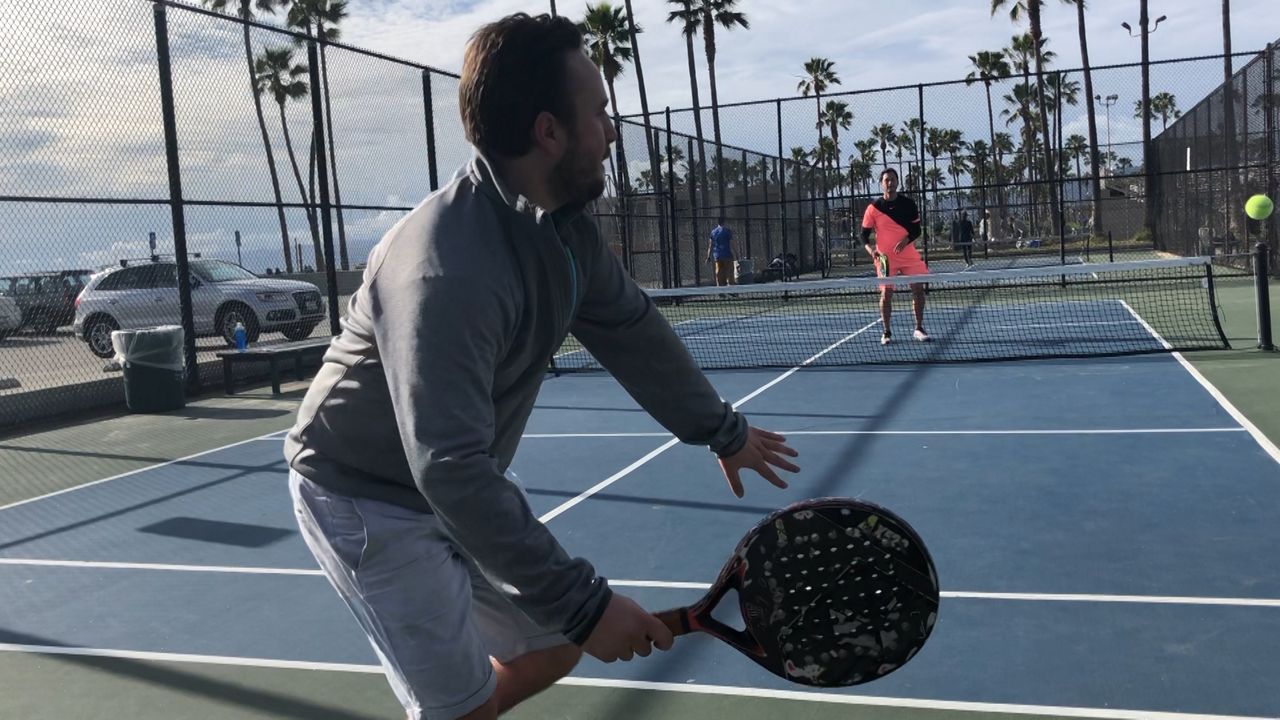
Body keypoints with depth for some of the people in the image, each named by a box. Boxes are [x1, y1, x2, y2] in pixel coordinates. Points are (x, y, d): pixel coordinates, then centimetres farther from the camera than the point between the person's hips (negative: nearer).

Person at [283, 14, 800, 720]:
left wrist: (723, 430, 17)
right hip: (368, 499, -8)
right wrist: (584, 602, -38)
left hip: (464, 486, 8)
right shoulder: (448, 267, -35)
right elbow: (450, 472, -40)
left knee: (550, 650, 12)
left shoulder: (565, 228, -7)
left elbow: (630, 329, 8)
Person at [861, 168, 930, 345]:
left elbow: (916, 229, 2)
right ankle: (886, 332, 11)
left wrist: (905, 240, -18)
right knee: (886, 294, -3)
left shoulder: (908, 204, 1)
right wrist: (871, 250, -18)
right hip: (885, 258, -2)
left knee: (918, 290, -3)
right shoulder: (873, 208, -3)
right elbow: (864, 235, 0)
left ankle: (919, 329, 10)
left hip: (909, 256, 2)